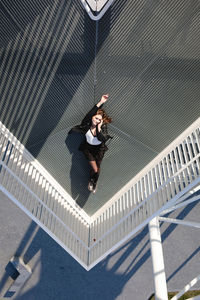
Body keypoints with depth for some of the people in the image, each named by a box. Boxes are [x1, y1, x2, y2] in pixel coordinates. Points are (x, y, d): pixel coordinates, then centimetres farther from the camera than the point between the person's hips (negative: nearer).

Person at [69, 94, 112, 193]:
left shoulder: (103, 126, -16)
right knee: (95, 169, -8)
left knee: (97, 168, 2)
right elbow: (90, 114, -36)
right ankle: (92, 182, 28)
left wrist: (99, 128, -32)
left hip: (99, 149, 1)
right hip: (88, 148, -1)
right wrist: (100, 103, -41)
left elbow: (102, 139, -28)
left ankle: (93, 182, 36)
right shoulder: (87, 124, -17)